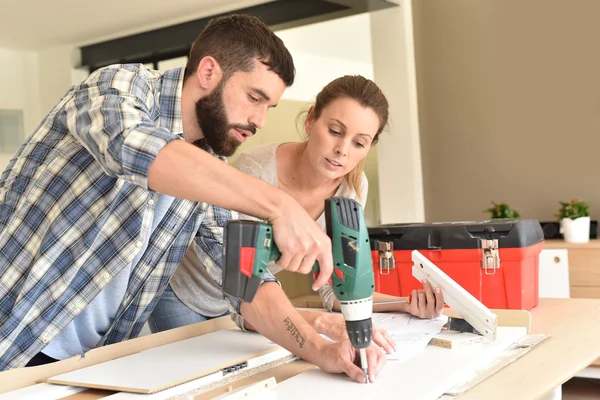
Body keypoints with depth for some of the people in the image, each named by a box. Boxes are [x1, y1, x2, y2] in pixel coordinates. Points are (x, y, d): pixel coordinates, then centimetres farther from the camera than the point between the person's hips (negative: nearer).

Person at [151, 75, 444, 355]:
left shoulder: (352, 188, -17)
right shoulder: (255, 173, -35)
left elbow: (333, 288, -8)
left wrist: (404, 305, -21)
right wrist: (324, 323, -52)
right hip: (180, 294, -4)